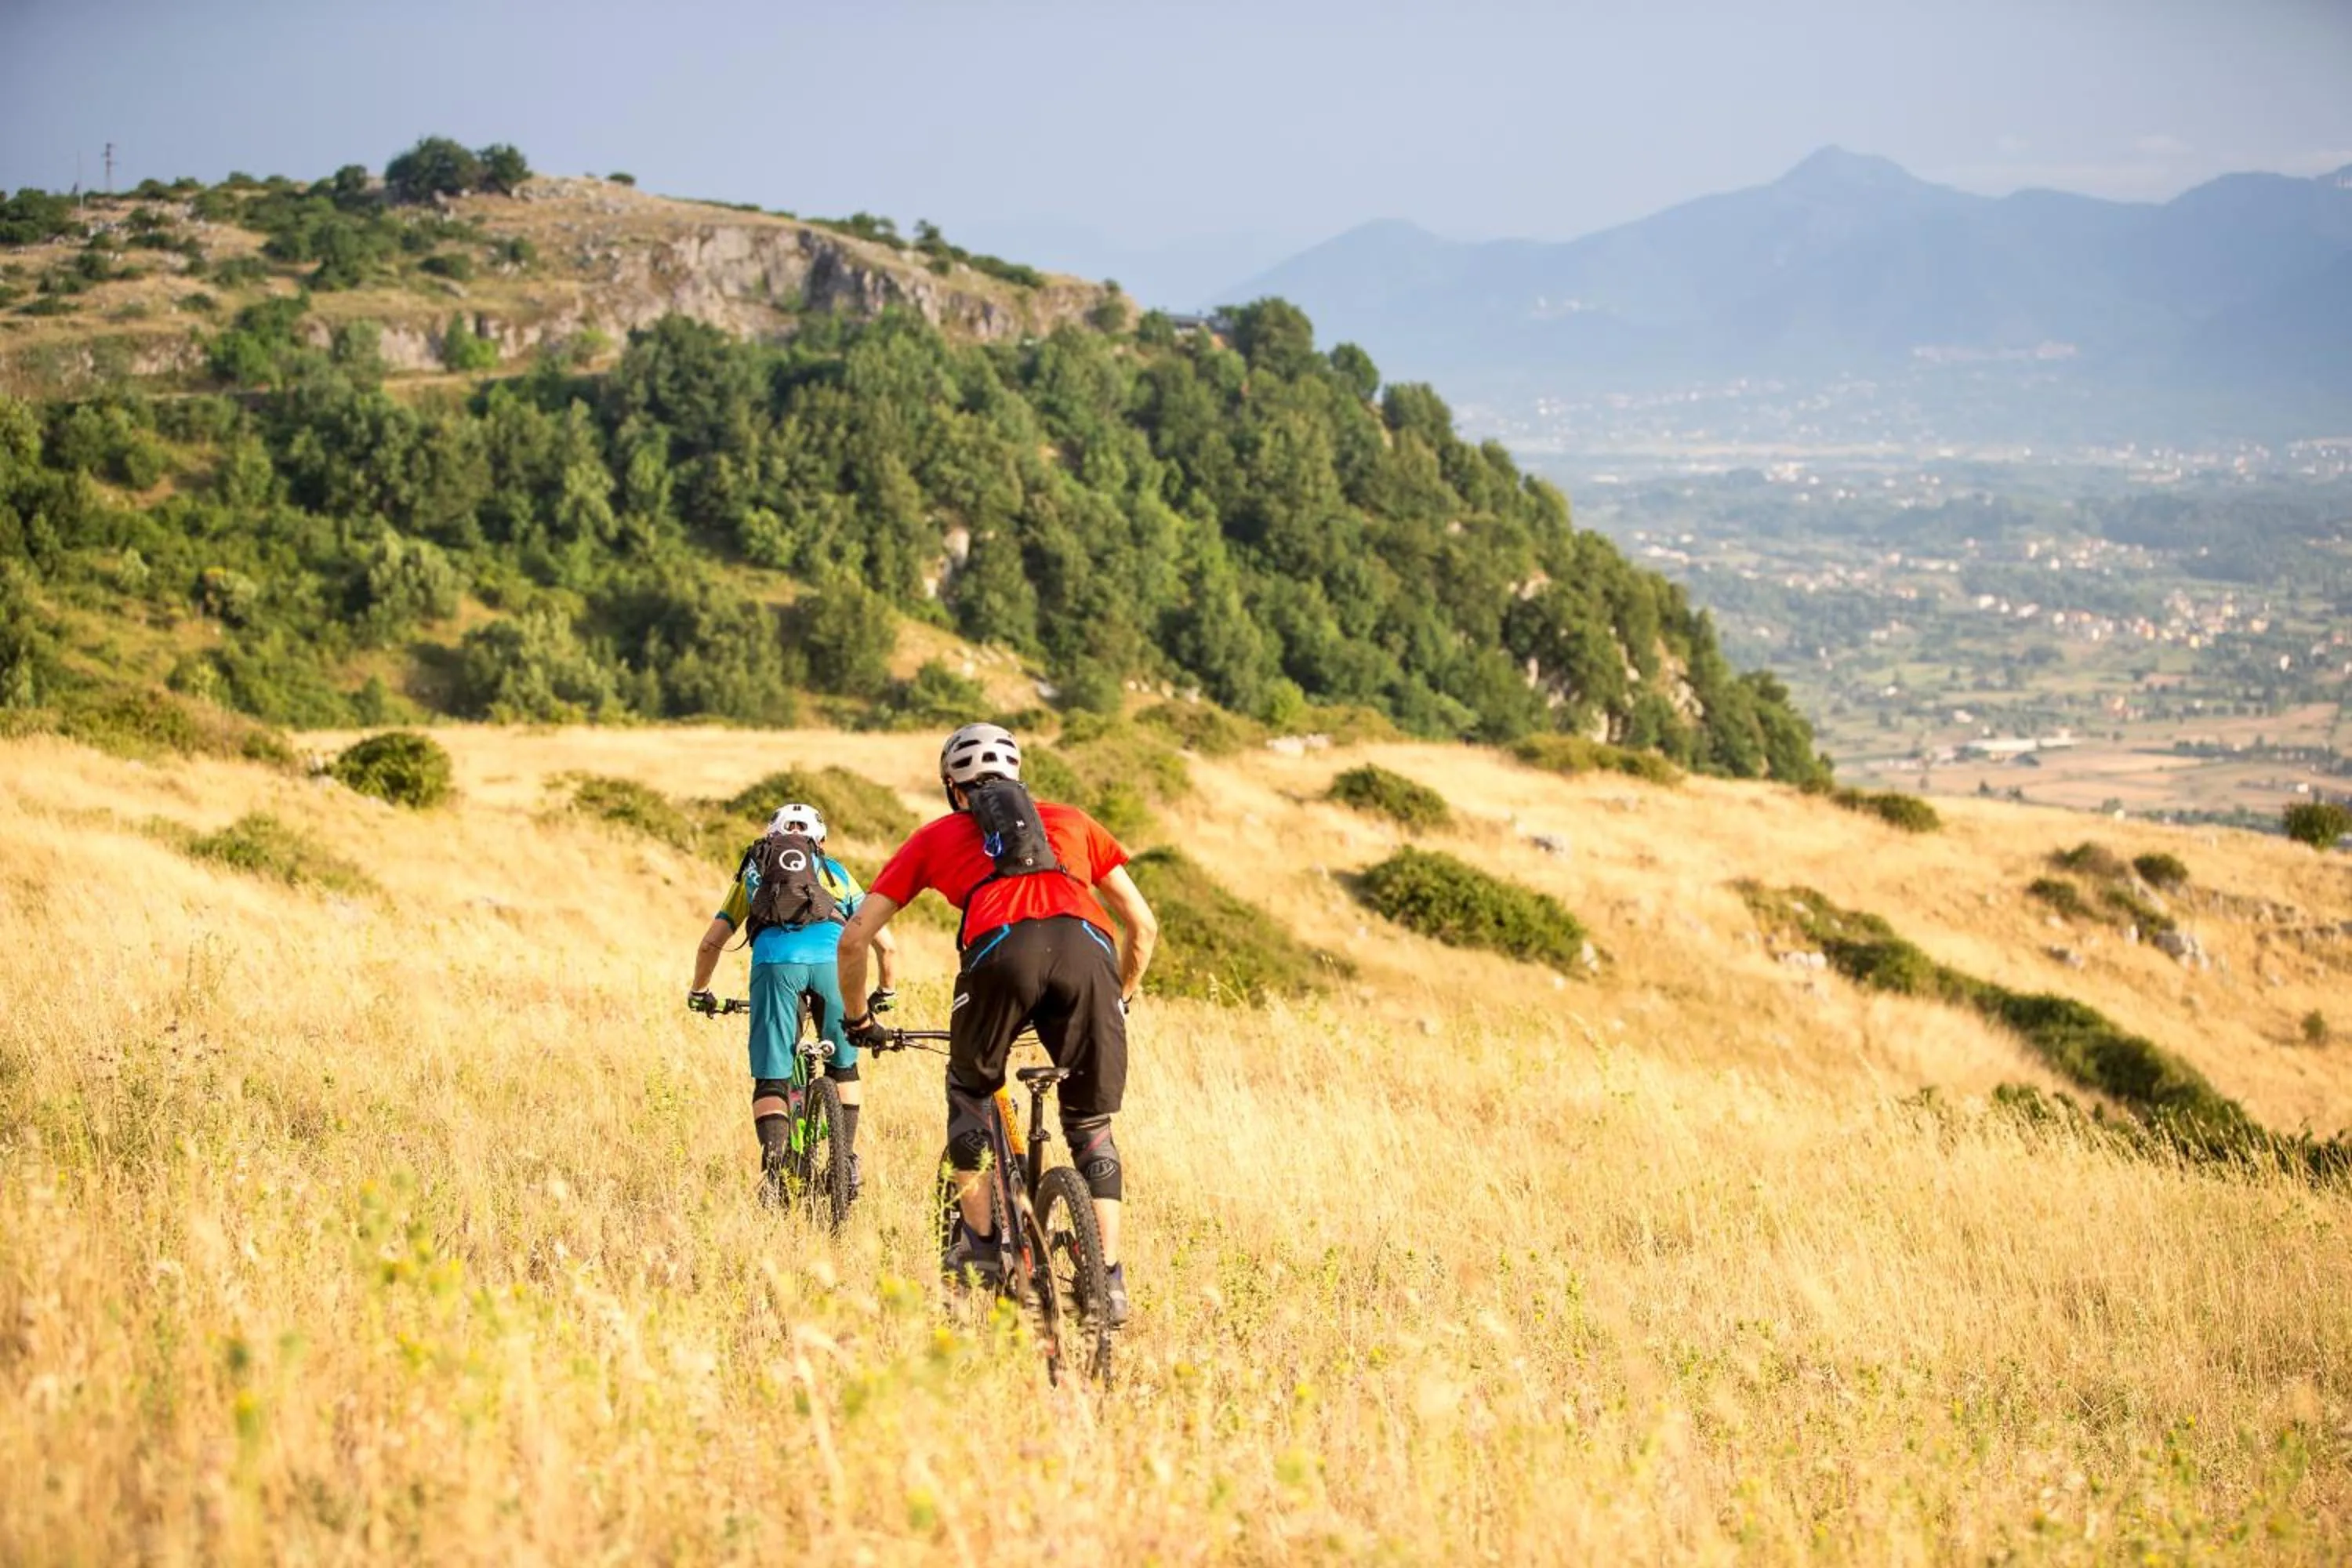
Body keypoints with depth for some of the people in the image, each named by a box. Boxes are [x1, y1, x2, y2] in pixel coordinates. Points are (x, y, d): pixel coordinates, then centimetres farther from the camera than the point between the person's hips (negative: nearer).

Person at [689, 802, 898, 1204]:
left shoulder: (754, 872, 35)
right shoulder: (837, 873, 36)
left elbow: (711, 943, 29)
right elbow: (887, 947, 34)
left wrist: (699, 994, 46)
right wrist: (884, 995, 51)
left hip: (775, 961, -1)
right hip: (832, 959, 1)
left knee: (770, 1079, 5)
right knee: (843, 1066, 24)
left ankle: (773, 1167, -16)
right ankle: (847, 1160, 16)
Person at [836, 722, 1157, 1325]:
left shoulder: (935, 837, 32)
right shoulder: (1070, 820, 36)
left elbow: (854, 939, 30)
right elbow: (1143, 924, 35)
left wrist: (857, 1018, 45)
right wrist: (1120, 999, 50)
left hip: (1002, 948, -1)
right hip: (1087, 948, 1)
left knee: (971, 1087, 28)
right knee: (1091, 1127, 17)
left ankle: (978, 1237, 21)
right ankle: (1110, 1279, 8)